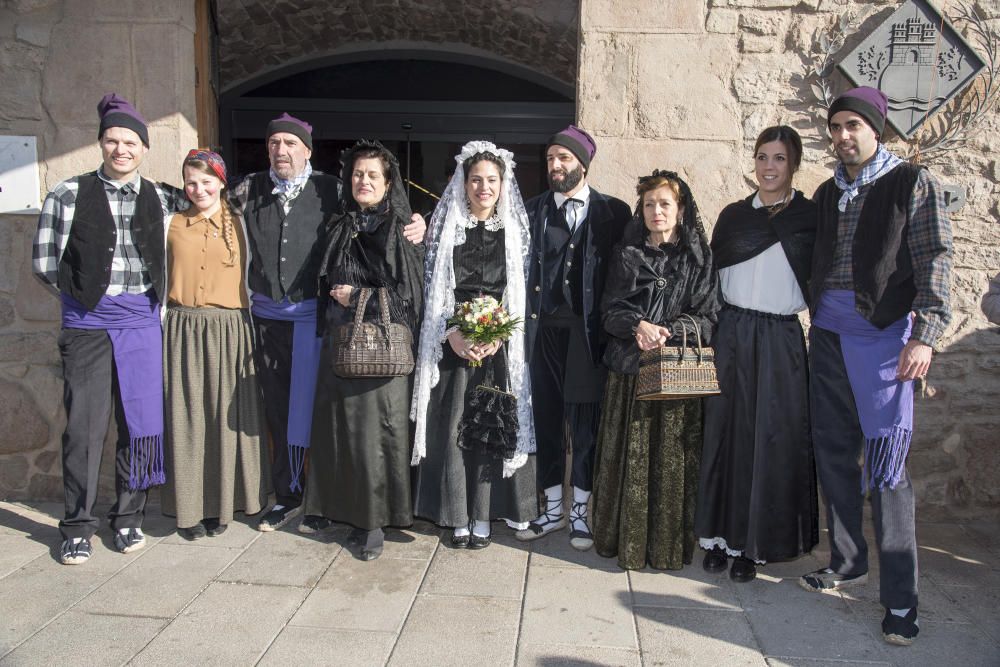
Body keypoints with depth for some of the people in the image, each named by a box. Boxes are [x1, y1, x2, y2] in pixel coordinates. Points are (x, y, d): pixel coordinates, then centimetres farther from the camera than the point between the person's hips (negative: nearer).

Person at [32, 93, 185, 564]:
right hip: (88, 323, -2)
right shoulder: (70, 195, 1)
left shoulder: (159, 198, 7)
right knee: (84, 425, -1)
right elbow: (44, 262, 3)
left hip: (141, 322, 2)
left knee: (139, 422, 5)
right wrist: (85, 291, 6)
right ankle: (77, 526, 13)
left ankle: (128, 517, 20)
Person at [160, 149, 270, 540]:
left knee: (226, 416, 3)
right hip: (183, 331, 1)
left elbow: (253, 274, 4)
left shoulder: (239, 224, 6)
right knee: (186, 417, 3)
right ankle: (189, 506, 14)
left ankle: (221, 502, 17)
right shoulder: (172, 225, 10)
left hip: (230, 331, -1)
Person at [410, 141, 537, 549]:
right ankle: (457, 515, 13)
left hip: (500, 344, 0)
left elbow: (521, 290, 3)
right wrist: (451, 334, -12)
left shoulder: (515, 230, 6)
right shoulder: (445, 225, 6)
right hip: (452, 343, 0)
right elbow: (432, 285, 2)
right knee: (452, 425, 1)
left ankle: (483, 516, 12)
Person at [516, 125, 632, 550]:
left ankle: (580, 512, 19)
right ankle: (553, 510, 24)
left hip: (587, 333, -2)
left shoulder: (612, 212, 4)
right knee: (546, 421, 9)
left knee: (585, 423, 4)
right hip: (542, 330, 2)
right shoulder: (532, 211, 10)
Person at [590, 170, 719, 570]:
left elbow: (708, 316, 1)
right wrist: (638, 326, -14)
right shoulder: (626, 254, 10)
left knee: (673, 457, -1)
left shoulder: (698, 257, 5)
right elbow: (610, 311, 6)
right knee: (629, 454, 2)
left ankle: (669, 544, 12)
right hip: (630, 368, 1)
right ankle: (625, 540, 14)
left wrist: (668, 331, -14)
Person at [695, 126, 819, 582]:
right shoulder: (732, 215, 9)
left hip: (780, 339, -2)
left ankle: (753, 545, 15)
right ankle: (720, 534, 19)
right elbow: (712, 275, 9)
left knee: (771, 439, 2)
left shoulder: (810, 216, 1)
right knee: (725, 430, 6)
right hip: (730, 335, 2)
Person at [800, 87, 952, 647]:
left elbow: (935, 262, -7)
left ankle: (900, 598, 3)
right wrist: (817, 323, 12)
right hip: (828, 335, 6)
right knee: (835, 454, 10)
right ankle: (848, 562, 25)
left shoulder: (912, 183, 0)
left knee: (886, 463, -6)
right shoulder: (827, 194, 15)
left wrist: (924, 336, -16)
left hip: (883, 335, -5)